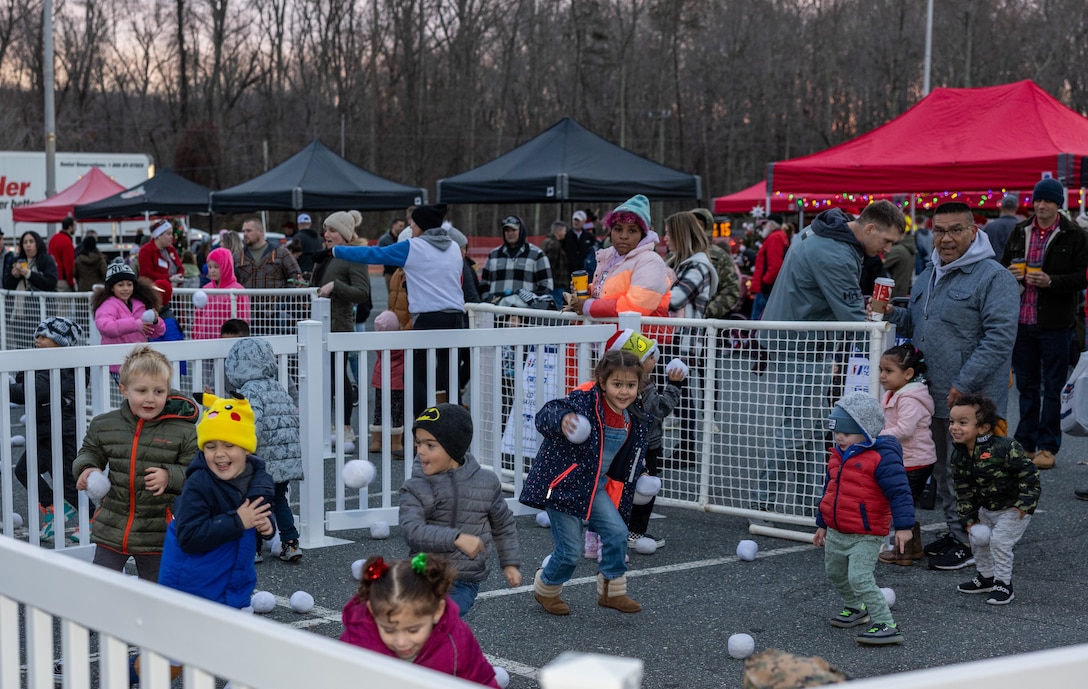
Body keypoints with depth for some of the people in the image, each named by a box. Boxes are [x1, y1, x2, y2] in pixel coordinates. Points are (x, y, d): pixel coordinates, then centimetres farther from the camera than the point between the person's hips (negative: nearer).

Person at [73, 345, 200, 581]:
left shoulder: (184, 432, -11)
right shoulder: (104, 425, -2)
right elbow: (90, 452, 16)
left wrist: (170, 476, -24)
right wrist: (86, 468, -5)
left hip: (157, 534, -2)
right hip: (111, 528, 2)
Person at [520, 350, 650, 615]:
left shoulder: (633, 423, 2)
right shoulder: (584, 402, -22)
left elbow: (625, 464, 19)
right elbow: (545, 415, -33)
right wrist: (562, 420, -52)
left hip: (594, 486, 7)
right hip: (562, 483, -7)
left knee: (617, 532, -5)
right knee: (570, 549, -3)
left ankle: (611, 591, 15)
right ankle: (546, 589, 26)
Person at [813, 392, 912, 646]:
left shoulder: (882, 458, -19)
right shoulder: (838, 457, 7)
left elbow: (899, 492, -22)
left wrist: (903, 526, -27)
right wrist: (822, 524, 22)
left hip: (865, 536, -9)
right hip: (836, 533, 9)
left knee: (859, 579, -19)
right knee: (835, 574, 22)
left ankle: (886, 625, -12)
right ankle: (856, 608, 46)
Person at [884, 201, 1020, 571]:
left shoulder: (994, 277, -10)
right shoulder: (928, 276, 16)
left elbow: (999, 338, -18)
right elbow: (915, 324, 29)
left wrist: (963, 384, -22)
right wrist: (891, 314, 6)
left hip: (971, 400, -8)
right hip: (933, 398, 8)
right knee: (941, 469, 15)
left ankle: (969, 541, 9)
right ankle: (954, 530, 28)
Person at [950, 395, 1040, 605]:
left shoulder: (1003, 448, -31)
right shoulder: (959, 455, -9)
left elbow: (1029, 473, -23)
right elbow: (963, 489, 0)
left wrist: (1024, 505, -22)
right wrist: (970, 519, -2)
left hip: (1013, 508, -7)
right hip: (986, 508, 7)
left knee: (1000, 541, -14)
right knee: (979, 540, 14)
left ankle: (1004, 584, 2)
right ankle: (986, 577, 34)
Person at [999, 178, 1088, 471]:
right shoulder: (1019, 232, 9)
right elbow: (1003, 266, 18)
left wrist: (1051, 281, -21)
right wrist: (1010, 274, -5)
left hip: (1055, 323, -4)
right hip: (1022, 321, 4)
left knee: (1052, 388, 4)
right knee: (1026, 385, 12)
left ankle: (1047, 446, 11)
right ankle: (1025, 443, 21)